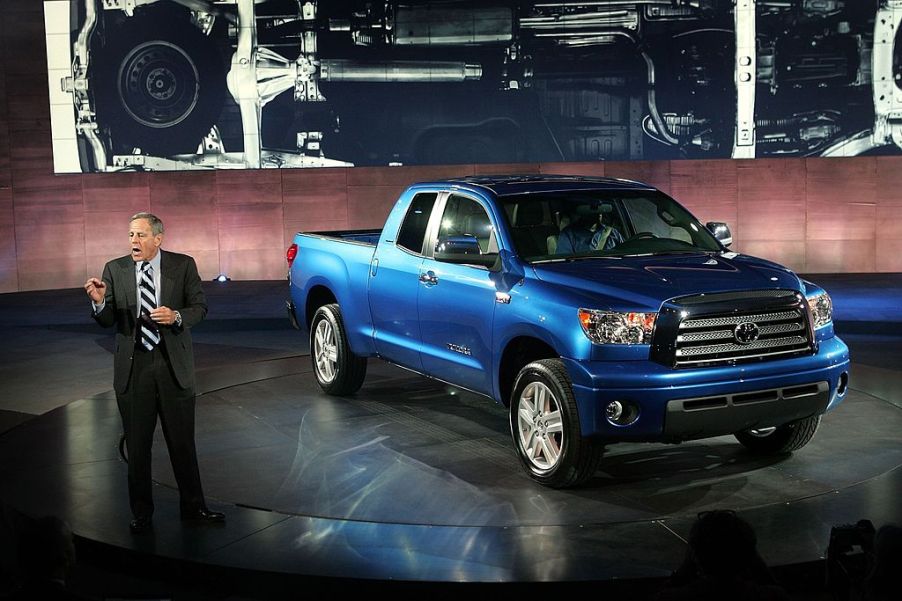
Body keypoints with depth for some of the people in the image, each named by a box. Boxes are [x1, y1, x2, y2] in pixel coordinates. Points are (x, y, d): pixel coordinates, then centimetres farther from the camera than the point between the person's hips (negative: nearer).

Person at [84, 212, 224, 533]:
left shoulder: (183, 265, -1)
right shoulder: (115, 269, 2)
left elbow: (200, 307, 0)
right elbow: (108, 321, -1)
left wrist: (177, 316, -19)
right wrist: (100, 302, -22)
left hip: (174, 365, -1)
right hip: (133, 366, 1)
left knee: (183, 441, 8)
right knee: (137, 445, 9)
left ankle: (192, 506, 22)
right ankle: (141, 513, 21)